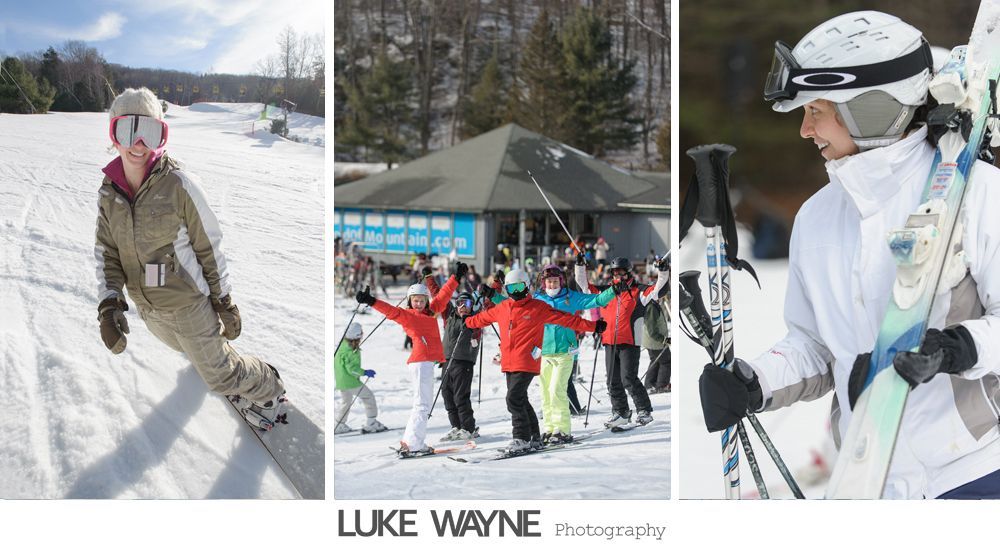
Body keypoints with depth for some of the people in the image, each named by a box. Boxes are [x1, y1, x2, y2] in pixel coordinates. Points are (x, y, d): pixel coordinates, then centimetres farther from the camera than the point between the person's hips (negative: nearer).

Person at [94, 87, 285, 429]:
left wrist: (225, 303, -8)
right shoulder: (108, 194, -6)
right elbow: (107, 253, -2)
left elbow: (209, 245, -13)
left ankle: (268, 390, 32)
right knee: (189, 348, 28)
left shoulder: (179, 185, -22)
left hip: (189, 302, -5)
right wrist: (108, 306, -18)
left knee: (219, 374, 4)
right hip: (147, 308, 6)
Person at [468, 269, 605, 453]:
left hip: (527, 363, -7)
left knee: (514, 399, -15)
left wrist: (592, 326, -7)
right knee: (520, 400, 12)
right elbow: (483, 317, 33)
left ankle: (522, 439, -11)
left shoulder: (538, 307, -3)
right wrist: (467, 322, 47)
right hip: (509, 364, 7)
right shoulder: (502, 308, 13)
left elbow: (567, 319, -3)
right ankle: (534, 438, 23)